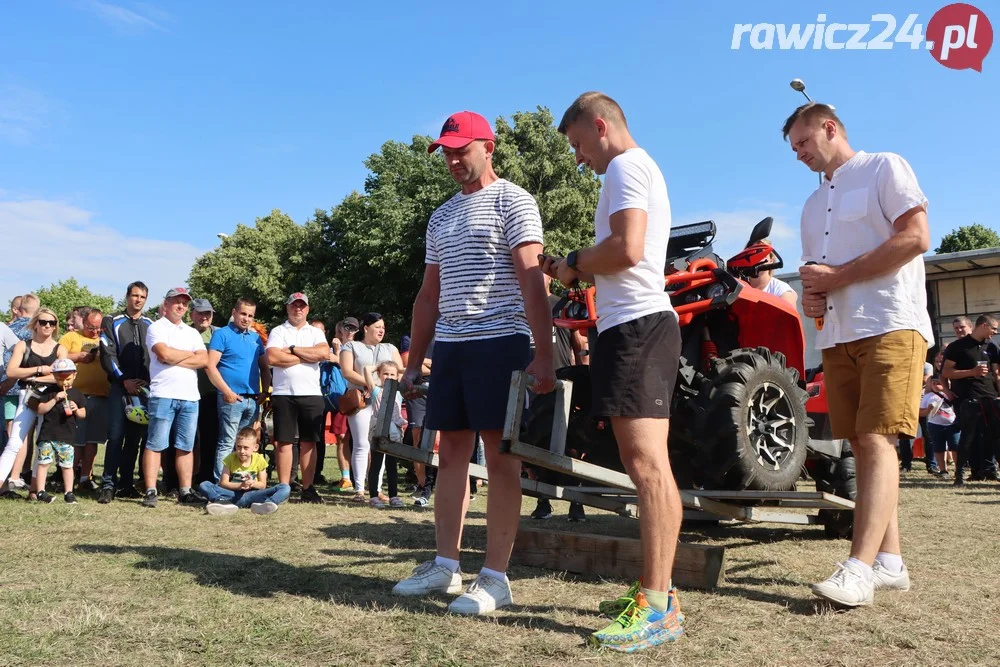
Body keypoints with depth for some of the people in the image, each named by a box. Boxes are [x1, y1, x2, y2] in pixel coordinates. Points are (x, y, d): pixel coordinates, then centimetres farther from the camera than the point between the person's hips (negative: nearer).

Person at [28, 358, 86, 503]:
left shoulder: (77, 394, 7)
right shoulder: (50, 392, 4)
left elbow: (83, 414, 10)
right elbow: (40, 410, -2)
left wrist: (76, 410, -12)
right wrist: (55, 400, -14)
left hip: (67, 436, 0)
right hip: (48, 434, 0)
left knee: (67, 465, 3)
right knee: (43, 462, -1)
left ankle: (68, 493, 10)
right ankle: (40, 492, 8)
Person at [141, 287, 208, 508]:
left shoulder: (192, 333, 19)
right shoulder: (157, 328, 4)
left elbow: (204, 360, 4)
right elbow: (164, 353, -15)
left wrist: (174, 359, -7)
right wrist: (190, 354, 1)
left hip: (190, 397, 5)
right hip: (163, 395, -5)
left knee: (186, 446, 7)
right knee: (156, 445, -3)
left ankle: (185, 491, 11)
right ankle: (150, 492, 1)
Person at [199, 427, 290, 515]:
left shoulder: (259, 460, 0)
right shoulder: (230, 458, -2)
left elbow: (263, 485, 5)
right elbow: (223, 483, -4)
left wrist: (253, 483, -17)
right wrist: (240, 485, -20)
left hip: (252, 494, 0)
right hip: (233, 493, 0)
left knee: (285, 488, -24)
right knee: (204, 486, -23)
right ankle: (226, 503, -49)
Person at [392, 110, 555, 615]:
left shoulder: (512, 201, -1)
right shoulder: (441, 216, 20)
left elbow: (531, 278, -12)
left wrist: (544, 354, -20)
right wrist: (414, 362, 17)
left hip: (499, 341, -7)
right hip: (449, 344, 7)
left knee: (501, 457, -3)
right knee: (450, 453, 9)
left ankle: (495, 577, 2)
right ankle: (445, 565, 18)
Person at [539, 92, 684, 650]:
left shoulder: (626, 165, -5)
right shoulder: (643, 170, 27)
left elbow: (626, 249, -20)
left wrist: (574, 263, -3)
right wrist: (571, 271, 18)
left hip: (636, 325, -11)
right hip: (638, 324, 11)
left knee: (648, 463, -13)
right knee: (645, 465, 11)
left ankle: (658, 606, -12)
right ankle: (657, 592, 17)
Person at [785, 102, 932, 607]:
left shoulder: (884, 168, 2)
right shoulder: (813, 205, 24)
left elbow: (916, 237, -11)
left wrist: (837, 276, -12)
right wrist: (811, 296, 3)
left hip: (891, 326, -7)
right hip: (837, 336, 7)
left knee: (876, 441, -14)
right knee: (863, 447, 5)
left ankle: (860, 568, -18)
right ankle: (889, 562, 10)